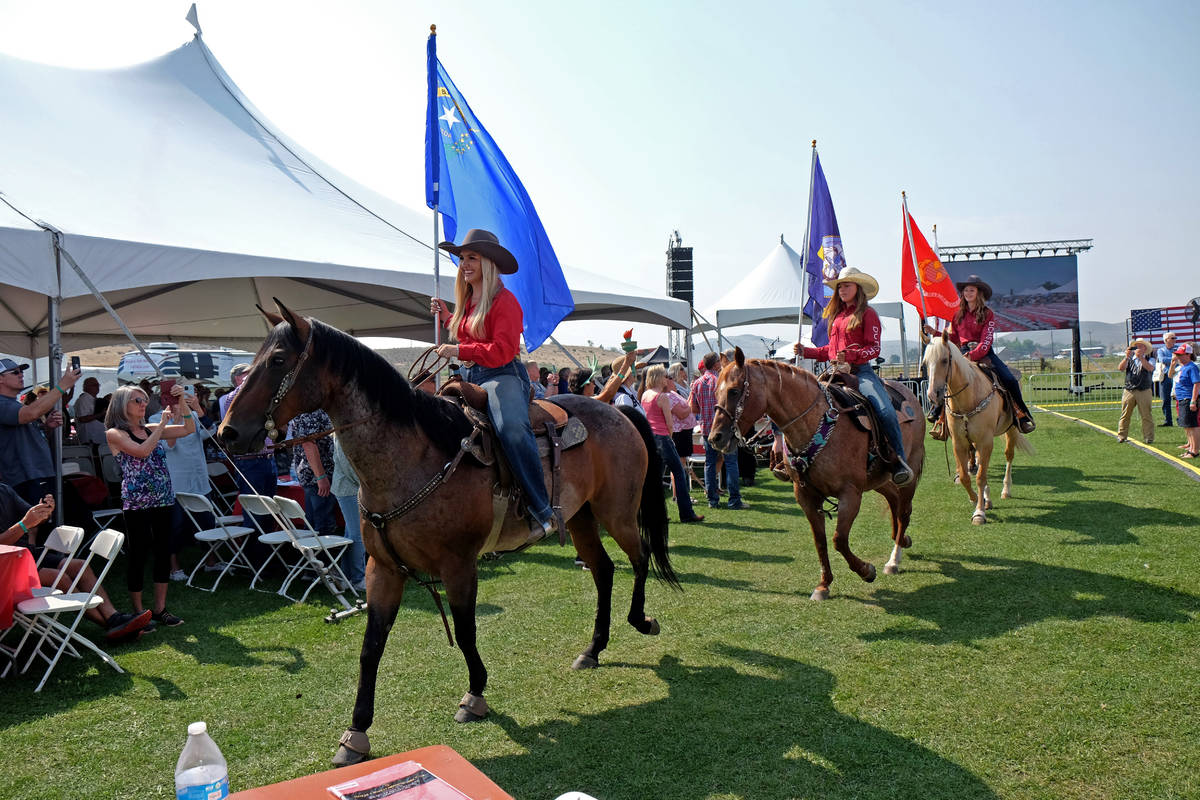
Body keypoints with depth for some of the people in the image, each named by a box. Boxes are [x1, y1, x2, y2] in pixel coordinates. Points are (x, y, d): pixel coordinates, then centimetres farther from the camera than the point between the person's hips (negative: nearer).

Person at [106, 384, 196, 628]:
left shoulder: (151, 429, 13)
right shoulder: (115, 434, -3)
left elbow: (189, 429, 11)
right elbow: (142, 451, -19)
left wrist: (182, 402, 0)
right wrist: (163, 424, -13)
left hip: (163, 500, 6)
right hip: (136, 503, -6)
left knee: (164, 553, 8)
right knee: (138, 556, 0)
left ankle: (160, 609, 18)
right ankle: (138, 613, 12)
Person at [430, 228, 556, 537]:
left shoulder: (504, 300, -7)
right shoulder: (466, 302, 19)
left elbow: (502, 350, -17)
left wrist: (459, 351, -20)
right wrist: (445, 317, 20)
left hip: (503, 375, -10)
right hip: (472, 378, 10)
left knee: (512, 428, -36)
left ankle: (541, 509, -32)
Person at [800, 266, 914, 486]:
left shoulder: (867, 314, 2)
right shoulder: (836, 315, 22)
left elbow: (874, 349, -6)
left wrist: (850, 355, -22)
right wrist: (806, 351, 16)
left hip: (860, 371, -6)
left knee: (885, 409, -25)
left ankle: (899, 461, -13)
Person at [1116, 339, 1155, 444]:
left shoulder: (1148, 360, 5)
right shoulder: (1130, 359, 12)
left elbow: (1149, 368, -16)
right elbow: (1120, 367, -4)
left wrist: (1140, 357, -25)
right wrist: (1127, 357, -17)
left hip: (1143, 392, -2)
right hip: (1128, 391, 2)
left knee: (1146, 416, 0)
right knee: (1125, 415, 2)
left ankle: (1148, 438, 6)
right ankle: (1121, 437, 8)